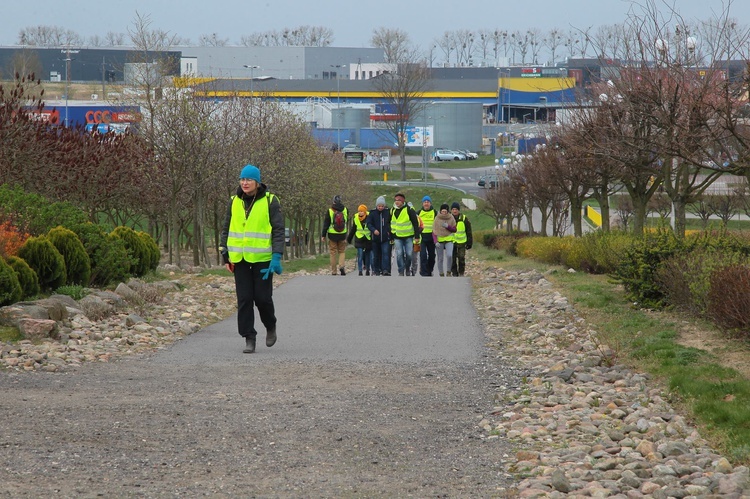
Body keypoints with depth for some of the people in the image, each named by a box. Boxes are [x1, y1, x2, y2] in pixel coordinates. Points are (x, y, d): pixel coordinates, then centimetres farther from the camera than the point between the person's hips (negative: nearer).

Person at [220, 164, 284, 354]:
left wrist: (277, 256, -12)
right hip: (240, 259, 3)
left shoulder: (270, 201, -3)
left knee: (263, 298, -2)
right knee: (244, 299, -1)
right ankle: (249, 338, 5)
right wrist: (225, 254, 8)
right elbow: (226, 228, 15)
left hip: (263, 258, -3)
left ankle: (270, 326, 26)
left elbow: (278, 230, -4)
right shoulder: (234, 202, 8)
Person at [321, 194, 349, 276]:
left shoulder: (329, 211, -9)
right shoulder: (345, 210, -2)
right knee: (342, 251, 12)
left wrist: (323, 235, 0)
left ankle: (334, 271, 6)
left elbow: (326, 224, -6)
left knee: (333, 252, 6)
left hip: (332, 235, -2)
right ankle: (341, 266, -11)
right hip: (342, 235, 2)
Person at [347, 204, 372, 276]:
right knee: (360, 256, -8)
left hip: (368, 240, -1)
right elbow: (352, 229, 15)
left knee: (367, 256, 8)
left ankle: (367, 270, 21)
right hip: (359, 239, 1)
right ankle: (360, 271, -7)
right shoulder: (356, 218, 4)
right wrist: (349, 239, 20)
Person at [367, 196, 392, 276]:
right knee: (376, 255, 8)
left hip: (385, 238, -1)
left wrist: (389, 231, 3)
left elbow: (391, 223, 14)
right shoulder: (372, 213, 1)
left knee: (386, 253, -14)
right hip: (375, 238, 1)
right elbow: (369, 223, -3)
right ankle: (376, 270, 18)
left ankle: (386, 270, -20)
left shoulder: (388, 213, 2)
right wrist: (373, 230, -20)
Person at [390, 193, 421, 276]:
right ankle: (401, 271, -1)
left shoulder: (409, 210, -6)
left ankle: (407, 268, 22)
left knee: (409, 254, 0)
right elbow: (390, 224, 17)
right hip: (397, 237, 3)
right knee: (399, 254, -6)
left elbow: (416, 223, -4)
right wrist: (391, 237, 15)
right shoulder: (392, 211, 8)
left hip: (408, 236, -3)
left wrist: (417, 236, -8)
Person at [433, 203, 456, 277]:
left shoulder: (451, 218, 0)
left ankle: (448, 272, -5)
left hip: (449, 239, -1)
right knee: (440, 259, 2)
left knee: (449, 255, -21)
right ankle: (441, 275, 11)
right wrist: (436, 241, -12)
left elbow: (454, 229, 6)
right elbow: (434, 231, -1)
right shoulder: (437, 218, -2)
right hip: (439, 240, 1)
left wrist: (448, 226, -14)